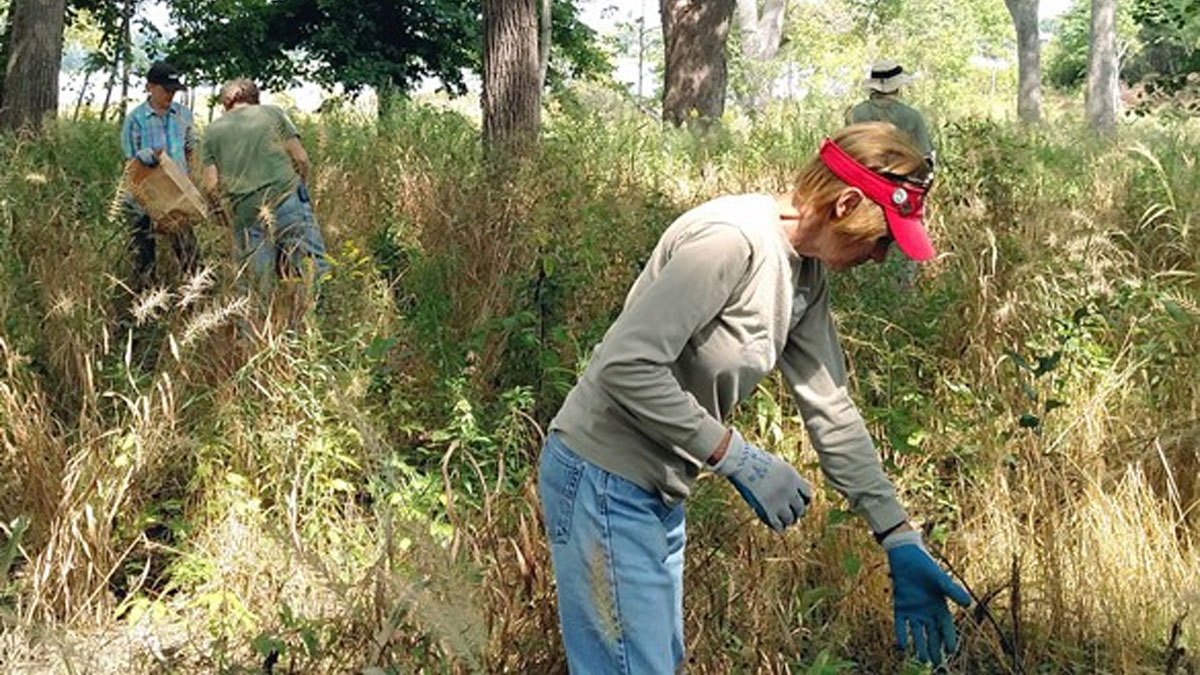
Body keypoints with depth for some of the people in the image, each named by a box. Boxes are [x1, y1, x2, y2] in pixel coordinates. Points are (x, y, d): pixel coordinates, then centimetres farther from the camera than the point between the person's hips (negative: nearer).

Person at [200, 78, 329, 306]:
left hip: (245, 213, 2)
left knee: (260, 287, 8)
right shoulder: (272, 113, 10)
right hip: (286, 201, -2)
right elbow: (301, 158, 5)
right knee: (313, 267, -3)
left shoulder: (213, 130, 14)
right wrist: (301, 185, 22)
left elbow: (211, 185, 7)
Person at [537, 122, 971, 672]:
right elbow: (627, 365, -28)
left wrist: (900, 542, 5)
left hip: (659, 490, 10)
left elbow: (831, 411, 8)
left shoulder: (806, 274, 6)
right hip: (605, 482, -10)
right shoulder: (730, 239, -24)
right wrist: (738, 458, -22)